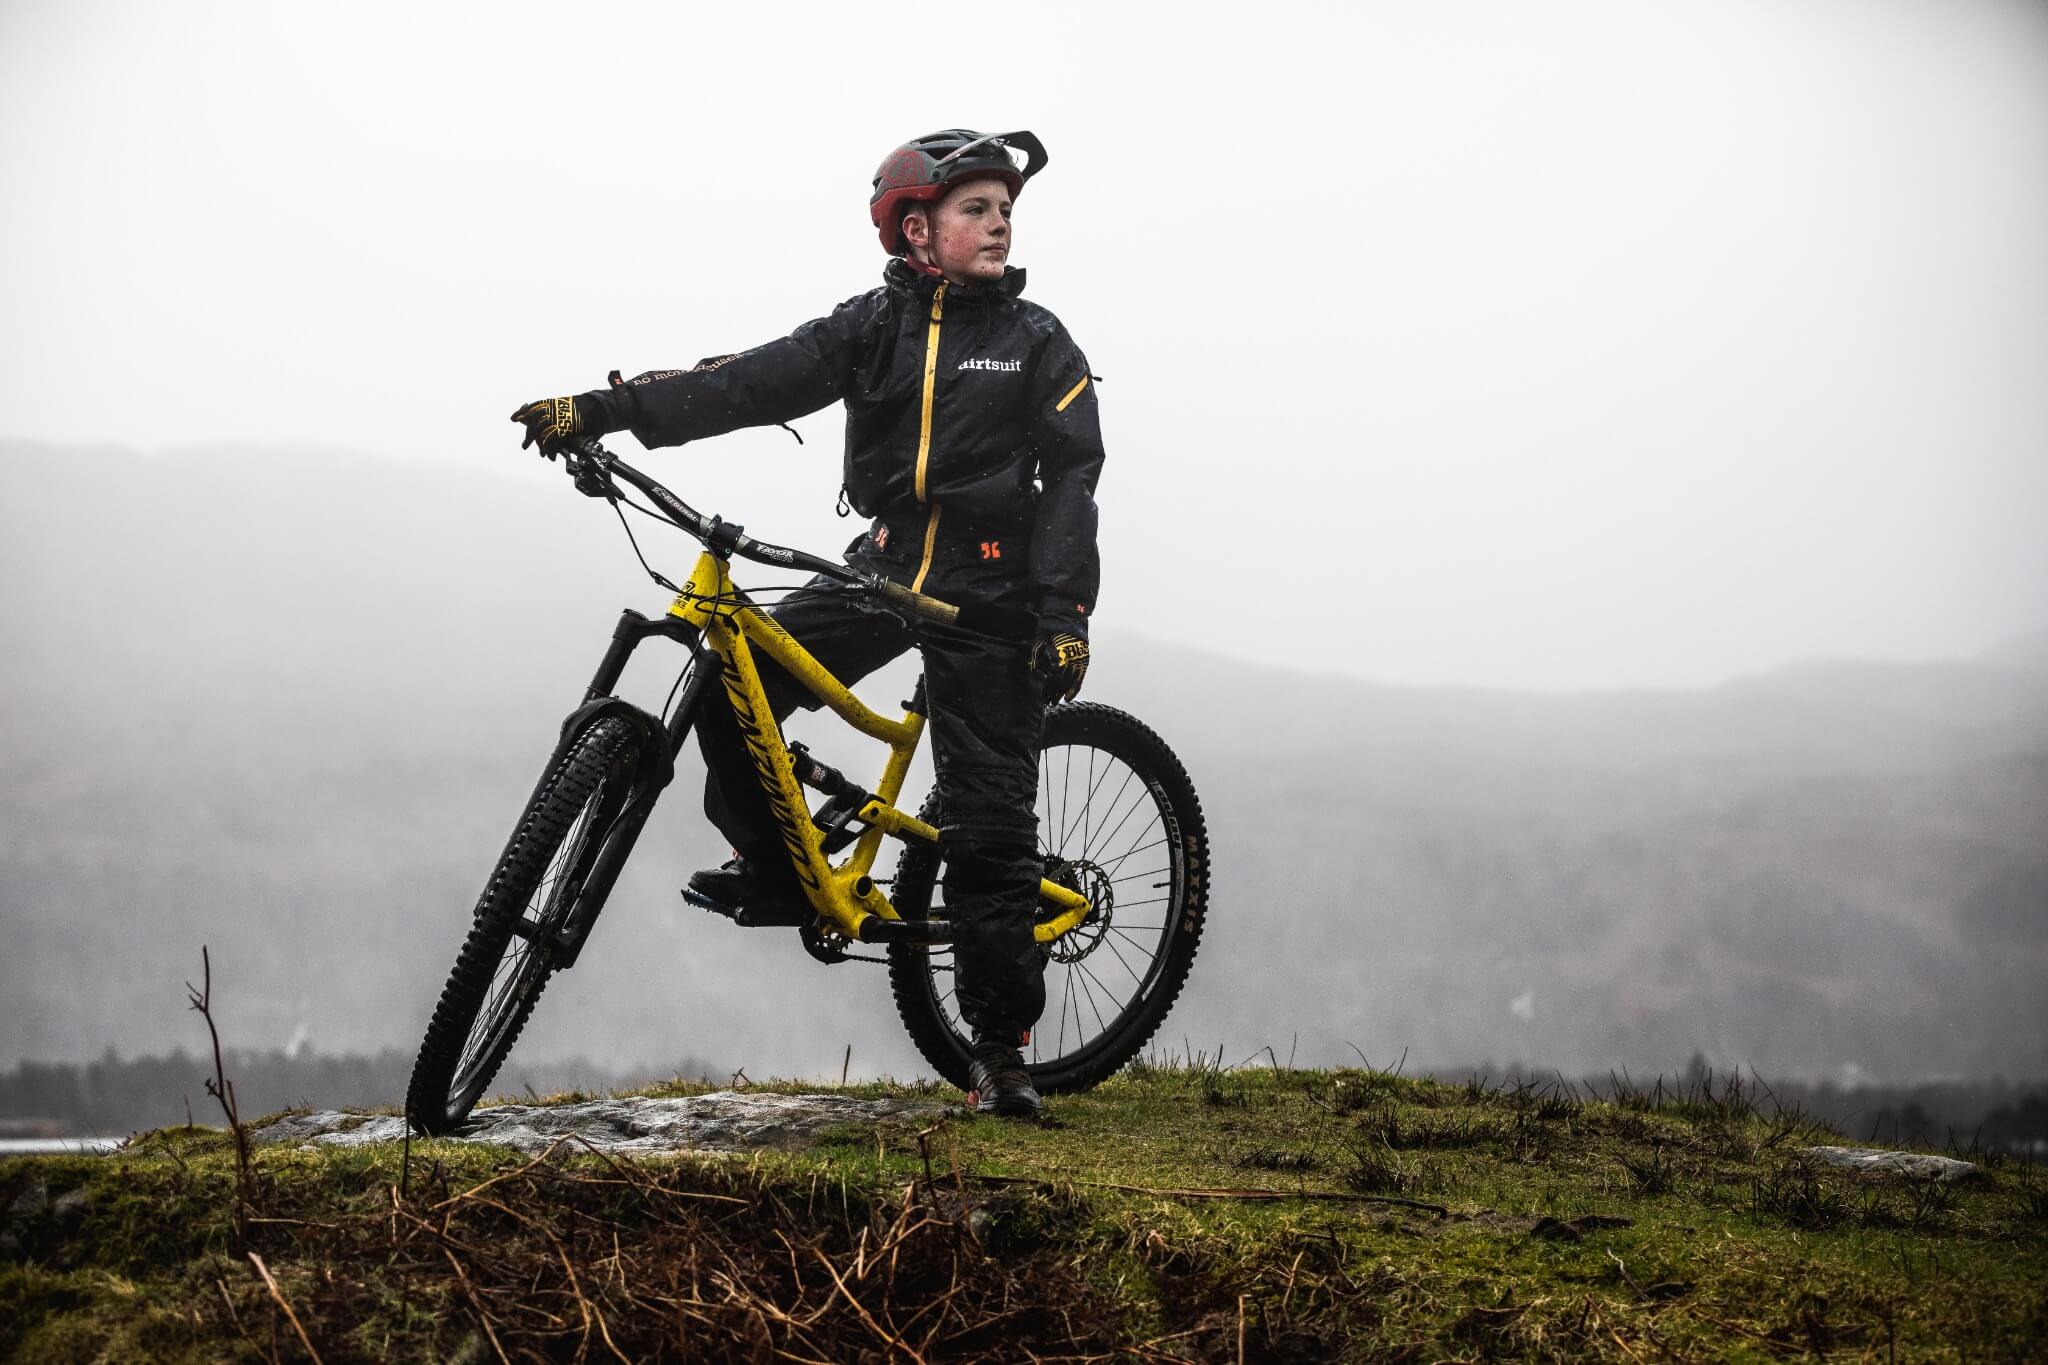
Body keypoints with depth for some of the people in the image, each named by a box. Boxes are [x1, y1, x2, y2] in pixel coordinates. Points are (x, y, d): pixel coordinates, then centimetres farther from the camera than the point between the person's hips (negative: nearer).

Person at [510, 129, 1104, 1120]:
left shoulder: (1037, 343, -1)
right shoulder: (875, 325, 3)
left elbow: (1072, 481, -5)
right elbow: (749, 383, -5)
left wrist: (1064, 614, -18)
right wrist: (603, 410, -16)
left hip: (990, 593, -3)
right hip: (887, 563, 3)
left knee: (989, 823, -5)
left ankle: (1000, 1047, 4)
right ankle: (774, 872, 8)